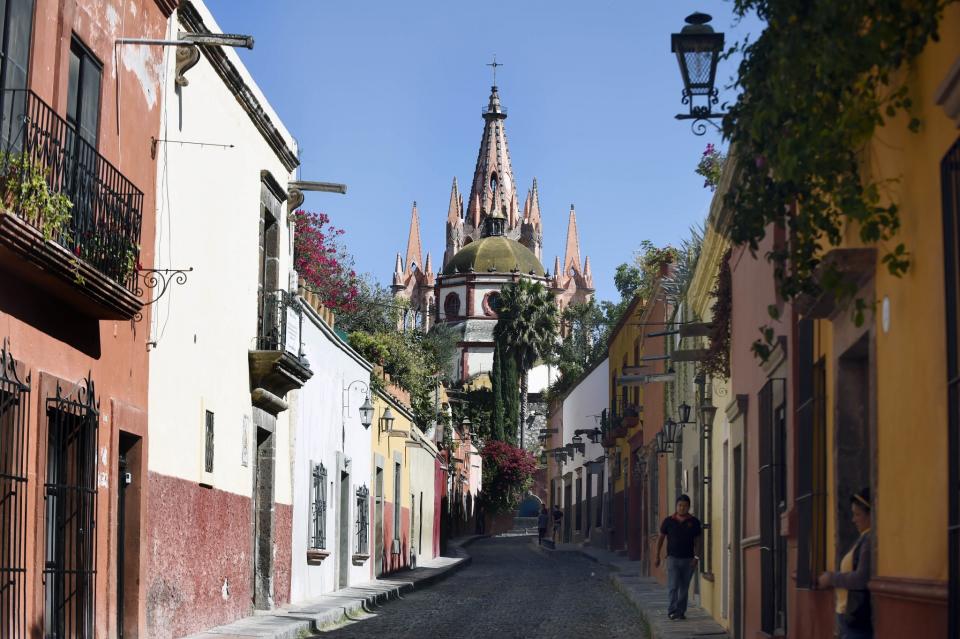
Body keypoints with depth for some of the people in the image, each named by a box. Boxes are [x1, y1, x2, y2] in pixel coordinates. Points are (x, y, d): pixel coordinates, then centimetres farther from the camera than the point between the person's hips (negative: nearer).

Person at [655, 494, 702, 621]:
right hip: (673, 558, -1)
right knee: (673, 586, -11)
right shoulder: (669, 521, 1)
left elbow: (697, 541, 4)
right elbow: (661, 538, 8)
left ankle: (681, 611, 14)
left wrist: (696, 557, -7)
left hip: (688, 559, 1)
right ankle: (672, 610, -11)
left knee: (684, 588, 7)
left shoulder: (694, 522, 2)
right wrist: (657, 556, 6)